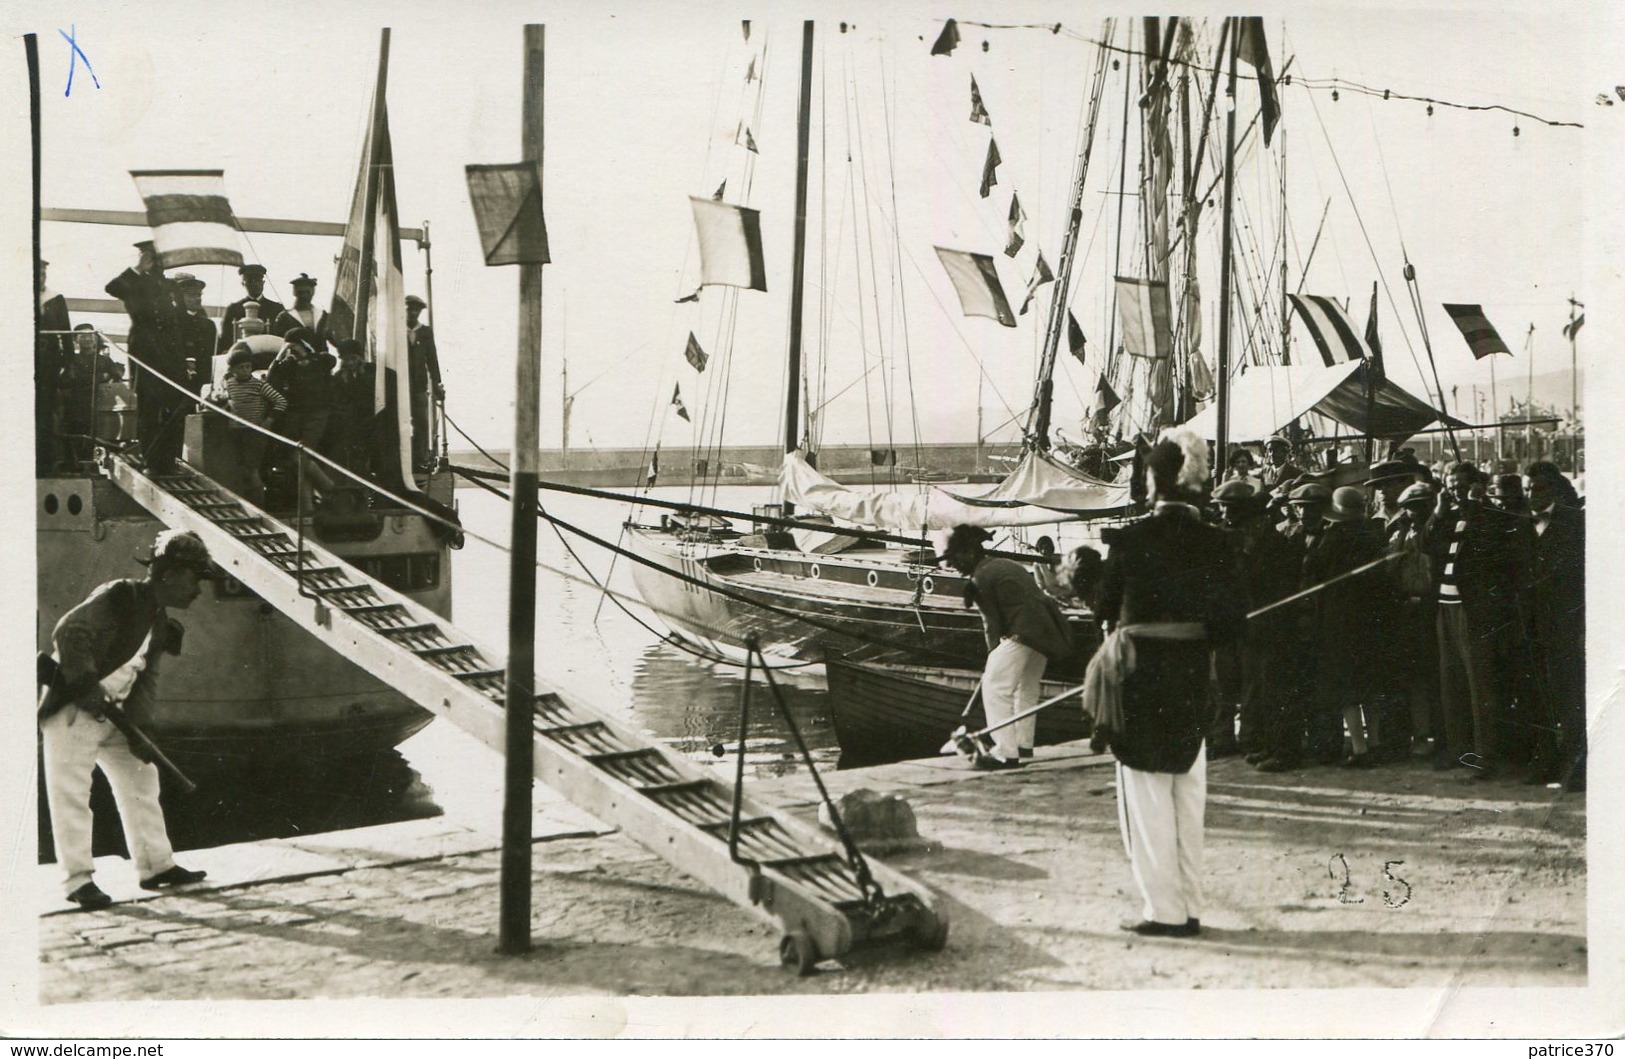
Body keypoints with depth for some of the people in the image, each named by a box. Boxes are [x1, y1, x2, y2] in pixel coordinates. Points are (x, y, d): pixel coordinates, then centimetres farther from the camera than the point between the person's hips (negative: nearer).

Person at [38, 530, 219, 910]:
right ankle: (78, 879, -2)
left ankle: (156, 866, 19)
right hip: (72, 711, -9)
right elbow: (69, 632, -26)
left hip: (115, 716, 9)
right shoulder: (117, 598, -16)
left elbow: (147, 676, 10)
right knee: (70, 793, -7)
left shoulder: (159, 623, 10)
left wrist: (138, 722, -5)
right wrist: (86, 684, -29)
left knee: (141, 779, 11)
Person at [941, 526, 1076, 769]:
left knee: (995, 687, -8)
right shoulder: (1006, 565, 23)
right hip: (1046, 628, 10)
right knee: (1027, 687, 23)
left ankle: (1006, 753, -11)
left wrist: (993, 654, 3)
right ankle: (1023, 744, 33)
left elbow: (992, 621, -5)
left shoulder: (982, 576, -5)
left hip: (1023, 632, -10)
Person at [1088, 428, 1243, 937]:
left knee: (1147, 798, 5)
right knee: (1188, 796, 14)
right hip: (1192, 683, 4)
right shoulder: (1215, 543, -3)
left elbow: (1109, 608, -2)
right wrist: (1195, 641, 12)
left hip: (1140, 680, -4)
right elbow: (1233, 619, -2)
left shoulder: (1130, 539, -12)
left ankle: (1163, 908, 7)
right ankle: (1189, 905, 20)